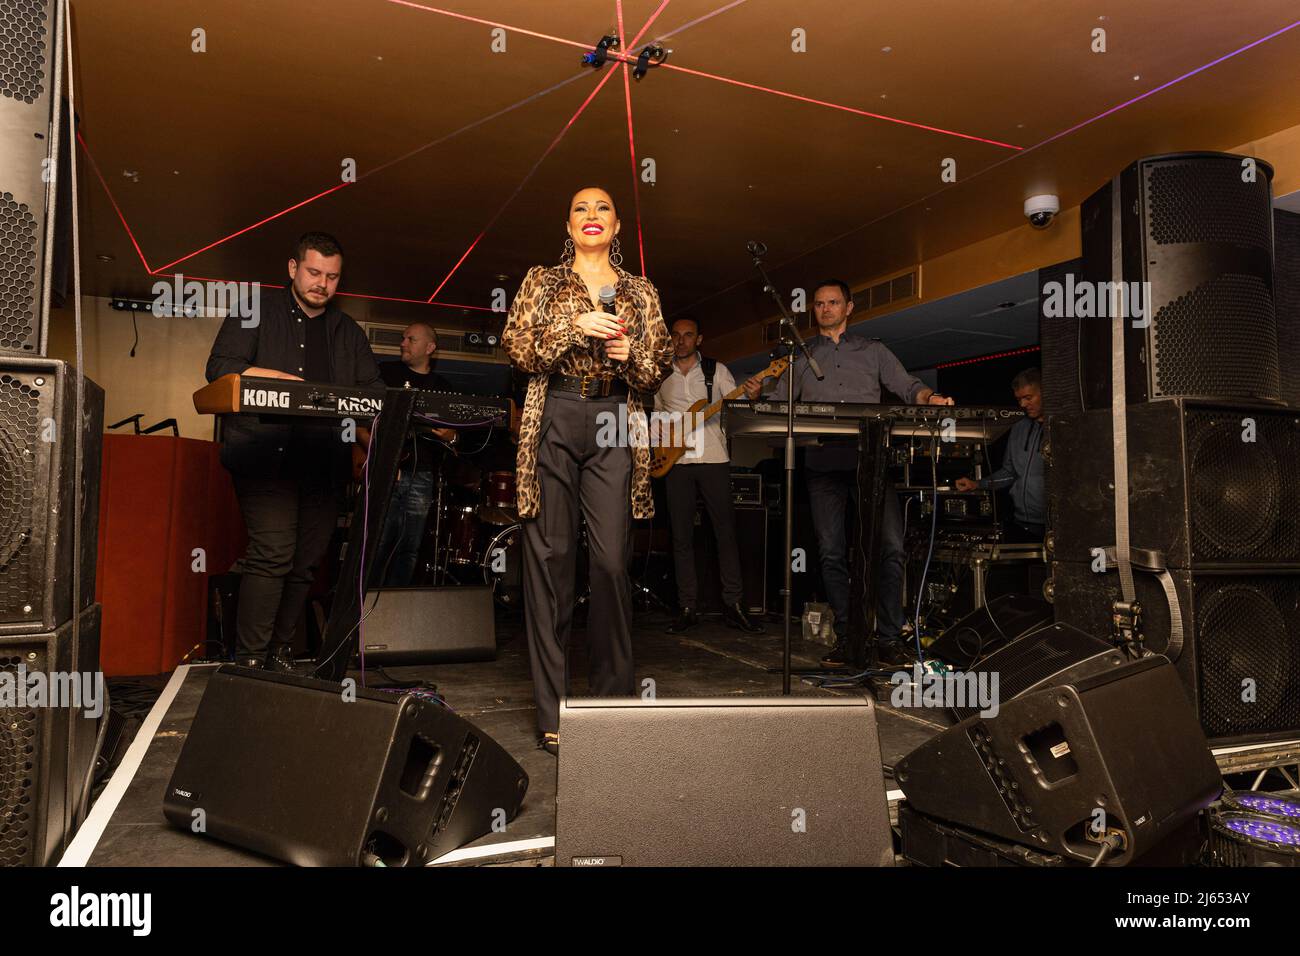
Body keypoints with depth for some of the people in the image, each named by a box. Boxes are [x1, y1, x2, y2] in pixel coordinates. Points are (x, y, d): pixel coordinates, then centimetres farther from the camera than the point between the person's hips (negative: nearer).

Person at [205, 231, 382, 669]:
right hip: (266, 453, -4)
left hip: (325, 460, 5)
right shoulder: (258, 310, 9)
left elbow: (373, 389, 17)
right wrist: (285, 380, -14)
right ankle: (249, 661, -7)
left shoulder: (347, 331, 21)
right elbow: (220, 367, -1)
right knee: (273, 552, -16)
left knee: (305, 562, 4)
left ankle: (280, 655, 17)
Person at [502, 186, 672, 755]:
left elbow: (663, 364, 15)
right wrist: (573, 329, -10)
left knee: (612, 561, -7)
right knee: (549, 558, -3)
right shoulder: (542, 281, 13)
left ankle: (614, 701, 9)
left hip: (616, 429, 1)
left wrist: (632, 355, -5)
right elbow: (515, 347, 2)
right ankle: (552, 713, 5)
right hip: (553, 424, 0)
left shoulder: (640, 292, 17)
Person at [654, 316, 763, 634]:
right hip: (676, 461, 1)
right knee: (682, 535, 1)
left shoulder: (716, 370, 9)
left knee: (726, 530, -2)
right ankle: (687, 608, 6)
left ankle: (733, 605, 4)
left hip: (713, 457, -1)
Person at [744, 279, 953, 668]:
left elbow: (908, 386, 13)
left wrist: (931, 398, -9)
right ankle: (844, 638, 9)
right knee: (831, 552, 0)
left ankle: (889, 638, -1)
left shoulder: (872, 351, 19)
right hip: (824, 464, 1)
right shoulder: (801, 356, 20)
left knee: (890, 545, -10)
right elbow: (778, 405, 15)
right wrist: (757, 396, -7)